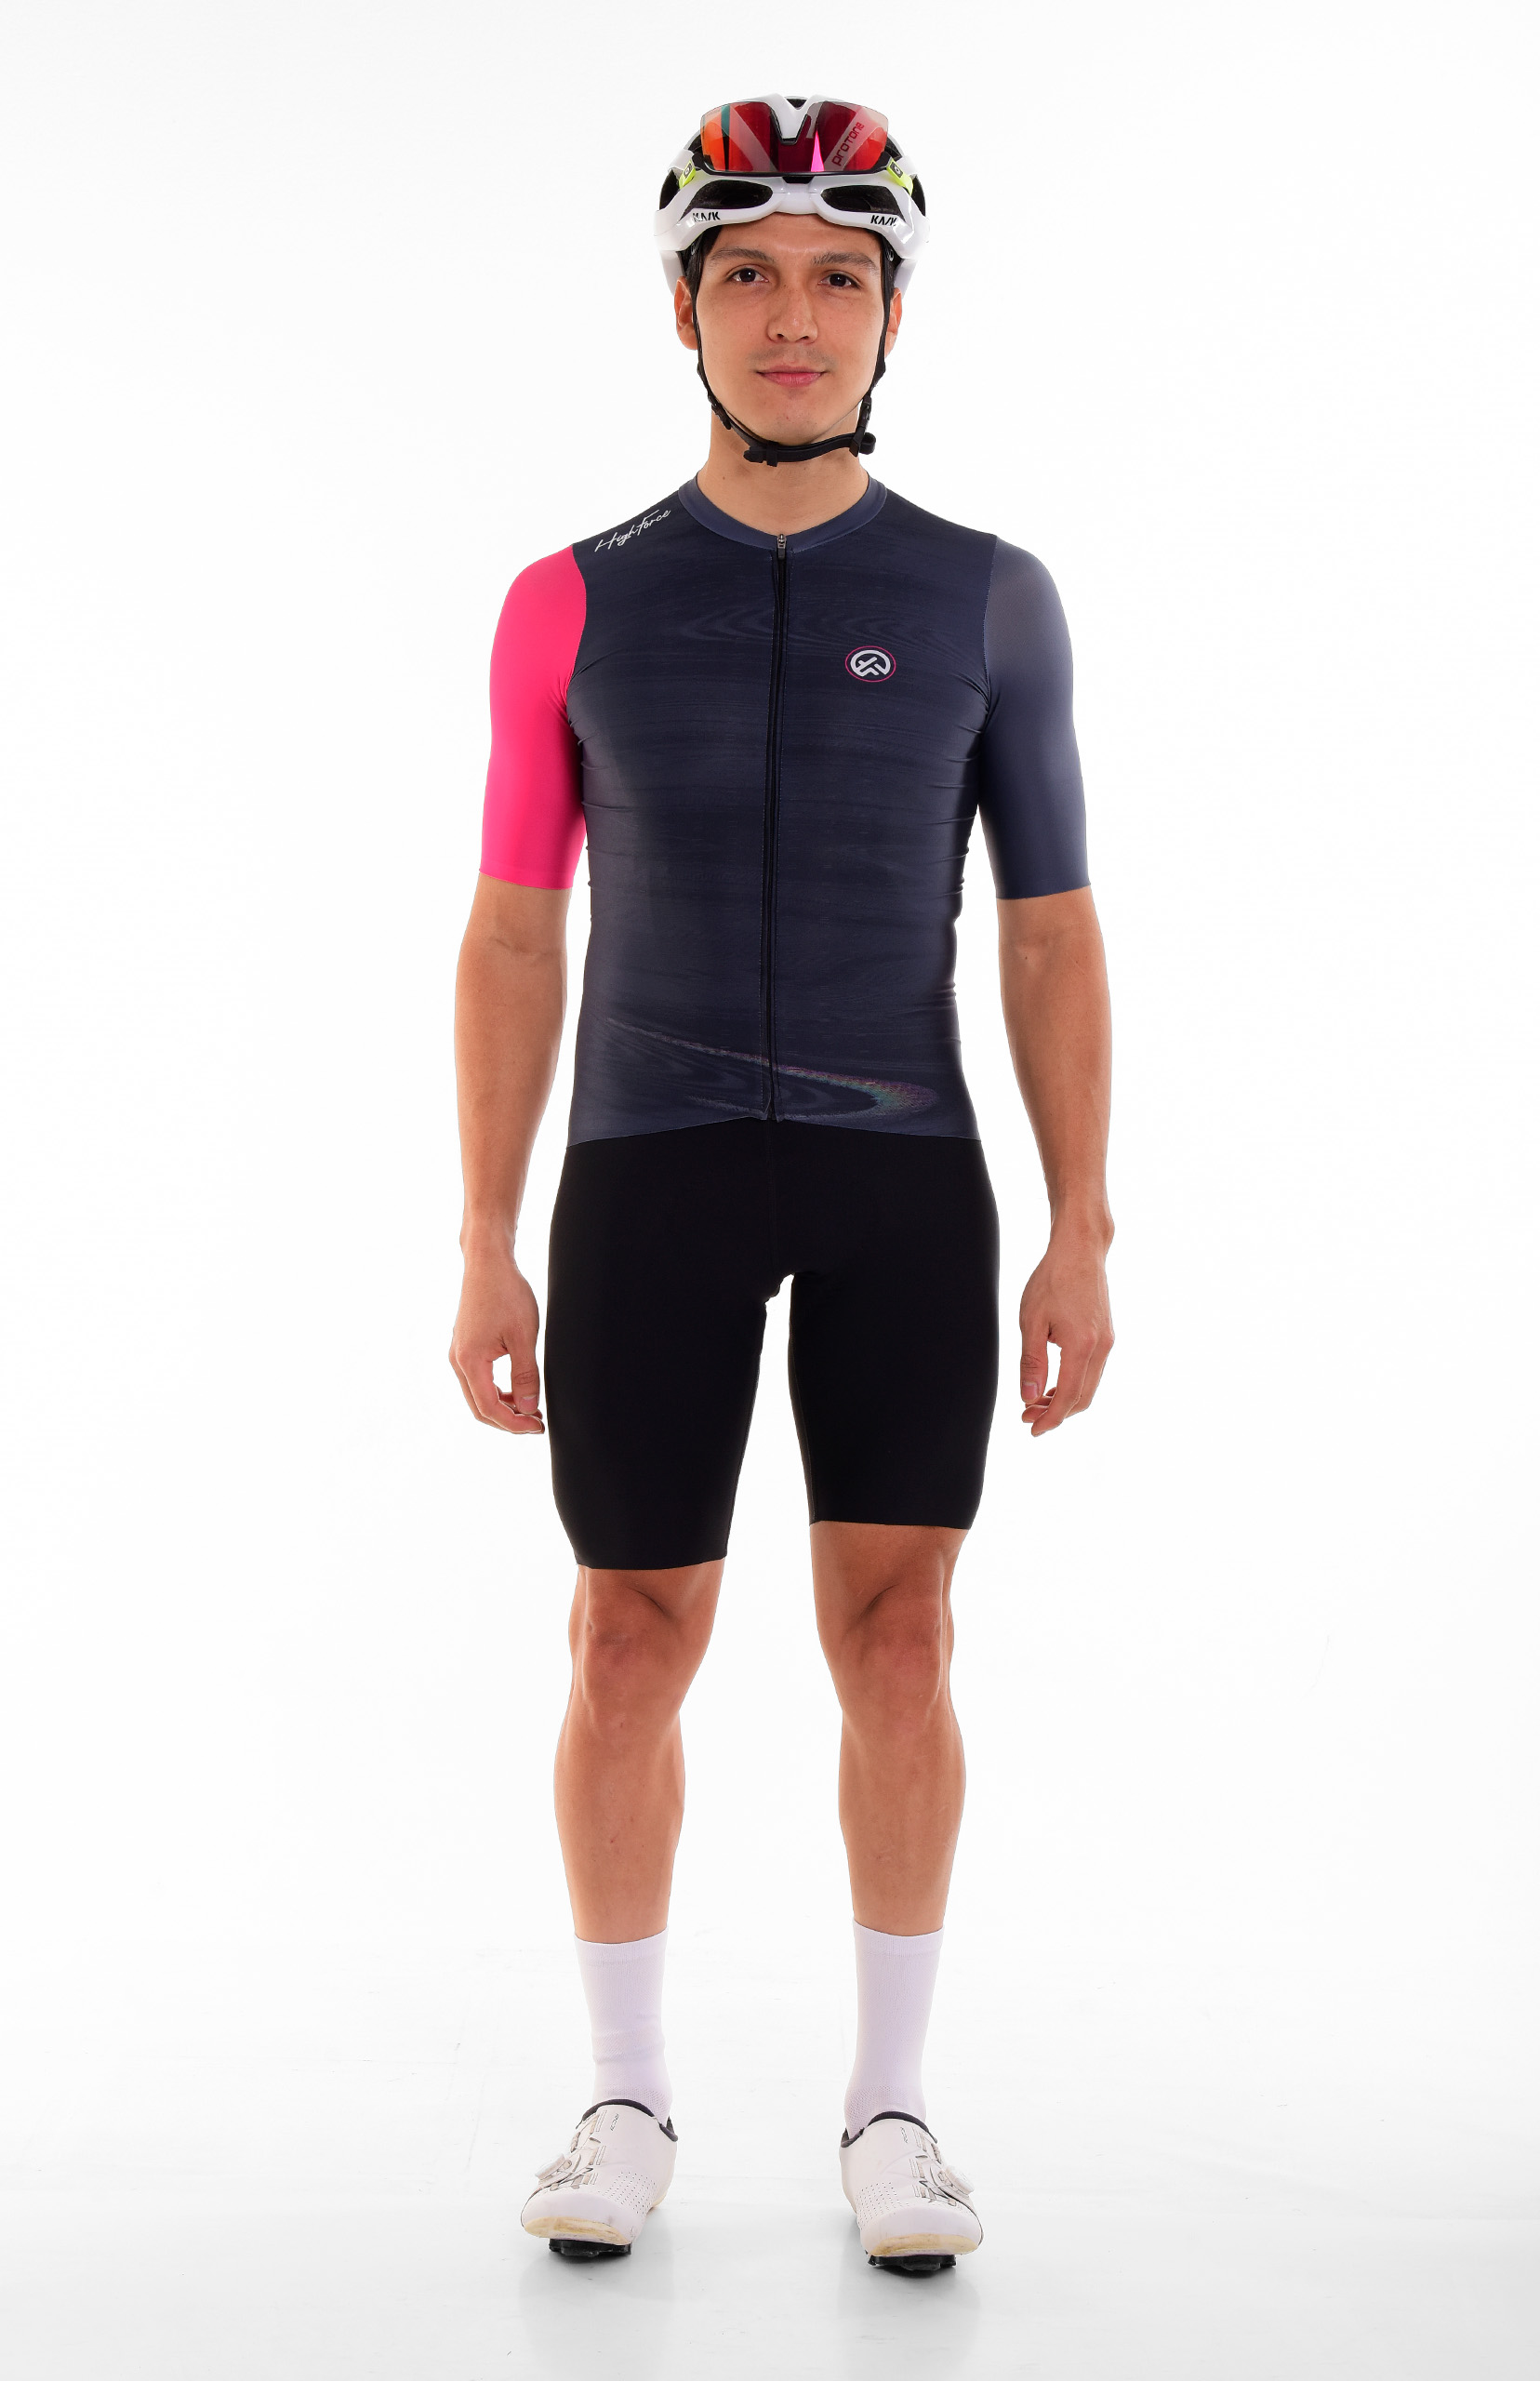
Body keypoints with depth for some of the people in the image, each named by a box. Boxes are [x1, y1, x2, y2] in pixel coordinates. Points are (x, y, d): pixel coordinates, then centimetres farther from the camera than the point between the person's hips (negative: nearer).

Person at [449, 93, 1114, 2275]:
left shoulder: (990, 601, 4)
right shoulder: (574, 607, 3)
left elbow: (1054, 937, 3)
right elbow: (514, 943, 3)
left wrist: (1081, 1242, -3)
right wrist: (485, 1255, -2)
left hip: (904, 1178, 0)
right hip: (649, 1177, 0)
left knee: (896, 1639, -3)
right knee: (632, 1648, 1)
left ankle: (889, 2113, 13)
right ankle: (629, 2106, 18)